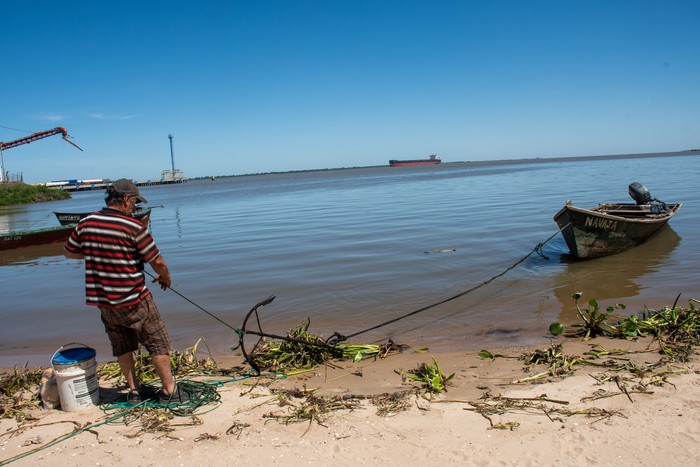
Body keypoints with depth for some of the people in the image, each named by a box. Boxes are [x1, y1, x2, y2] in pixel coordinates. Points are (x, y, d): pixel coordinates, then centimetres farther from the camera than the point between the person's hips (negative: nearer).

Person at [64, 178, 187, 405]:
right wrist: (165, 277, 8)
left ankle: (133, 391, 26)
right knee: (158, 343, 7)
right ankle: (169, 390, 13)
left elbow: (69, 252, 14)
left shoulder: (86, 223, 0)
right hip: (133, 299, -6)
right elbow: (157, 261, -11)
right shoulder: (133, 226, -17)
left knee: (122, 347, 19)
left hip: (102, 300, 6)